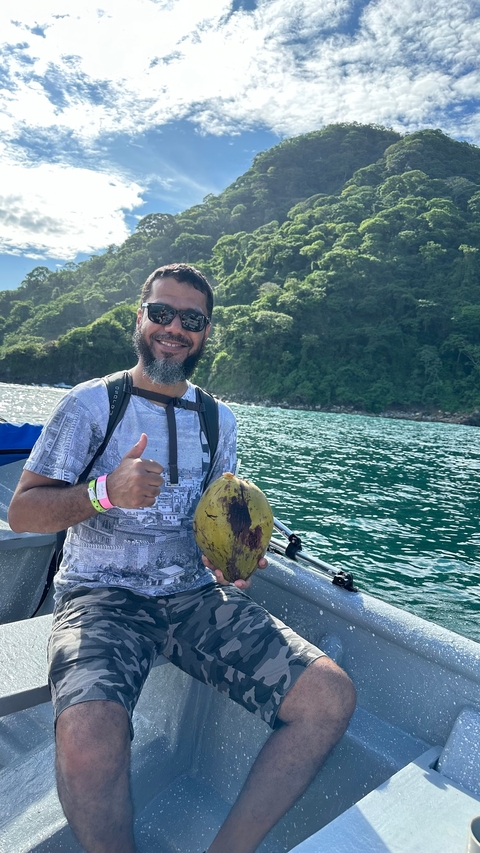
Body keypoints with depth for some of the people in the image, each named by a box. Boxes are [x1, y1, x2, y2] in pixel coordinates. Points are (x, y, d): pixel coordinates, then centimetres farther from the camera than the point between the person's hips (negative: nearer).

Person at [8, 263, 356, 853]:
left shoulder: (218, 419, 12)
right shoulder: (91, 402, 0)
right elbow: (22, 512, -2)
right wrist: (106, 491, -21)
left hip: (196, 594, 4)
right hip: (101, 594, -3)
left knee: (330, 696, -14)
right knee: (87, 737, -34)